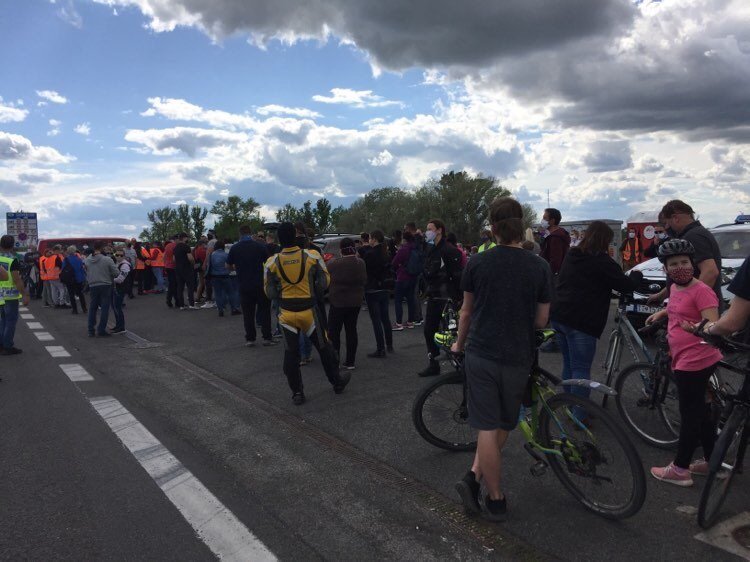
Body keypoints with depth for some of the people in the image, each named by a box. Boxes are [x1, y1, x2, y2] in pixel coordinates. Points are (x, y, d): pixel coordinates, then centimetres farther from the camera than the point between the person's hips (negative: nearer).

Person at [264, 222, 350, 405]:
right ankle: (337, 382, 32)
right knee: (323, 347, 16)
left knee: (291, 353, 12)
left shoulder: (272, 262, -8)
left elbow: (269, 292, -4)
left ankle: (297, 393, 17)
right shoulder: (312, 256, -11)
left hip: (286, 312, 1)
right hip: (309, 309, -1)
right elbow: (324, 282, -3)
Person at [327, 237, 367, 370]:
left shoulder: (332, 264, -16)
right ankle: (350, 362, 14)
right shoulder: (360, 263, -5)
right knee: (351, 330, 11)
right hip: (355, 302, 4)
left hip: (338, 302, -4)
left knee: (334, 331, 6)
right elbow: (364, 281, 7)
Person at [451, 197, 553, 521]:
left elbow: (466, 312, 5)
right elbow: (541, 320, 1)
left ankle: (496, 501, 13)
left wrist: (460, 343, 22)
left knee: (487, 426, 6)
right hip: (518, 358, 0)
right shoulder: (540, 267, -5)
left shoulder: (477, 263, -4)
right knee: (503, 426, 18)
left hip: (480, 353, 0)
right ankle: (474, 477, 12)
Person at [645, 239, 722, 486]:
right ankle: (711, 461, 31)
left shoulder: (701, 290, -16)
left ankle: (680, 469, 7)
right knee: (701, 411, 18)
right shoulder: (675, 288, 10)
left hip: (696, 362, -9)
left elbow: (714, 324, -25)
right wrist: (661, 313, 31)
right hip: (683, 361, 9)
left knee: (690, 415, -2)